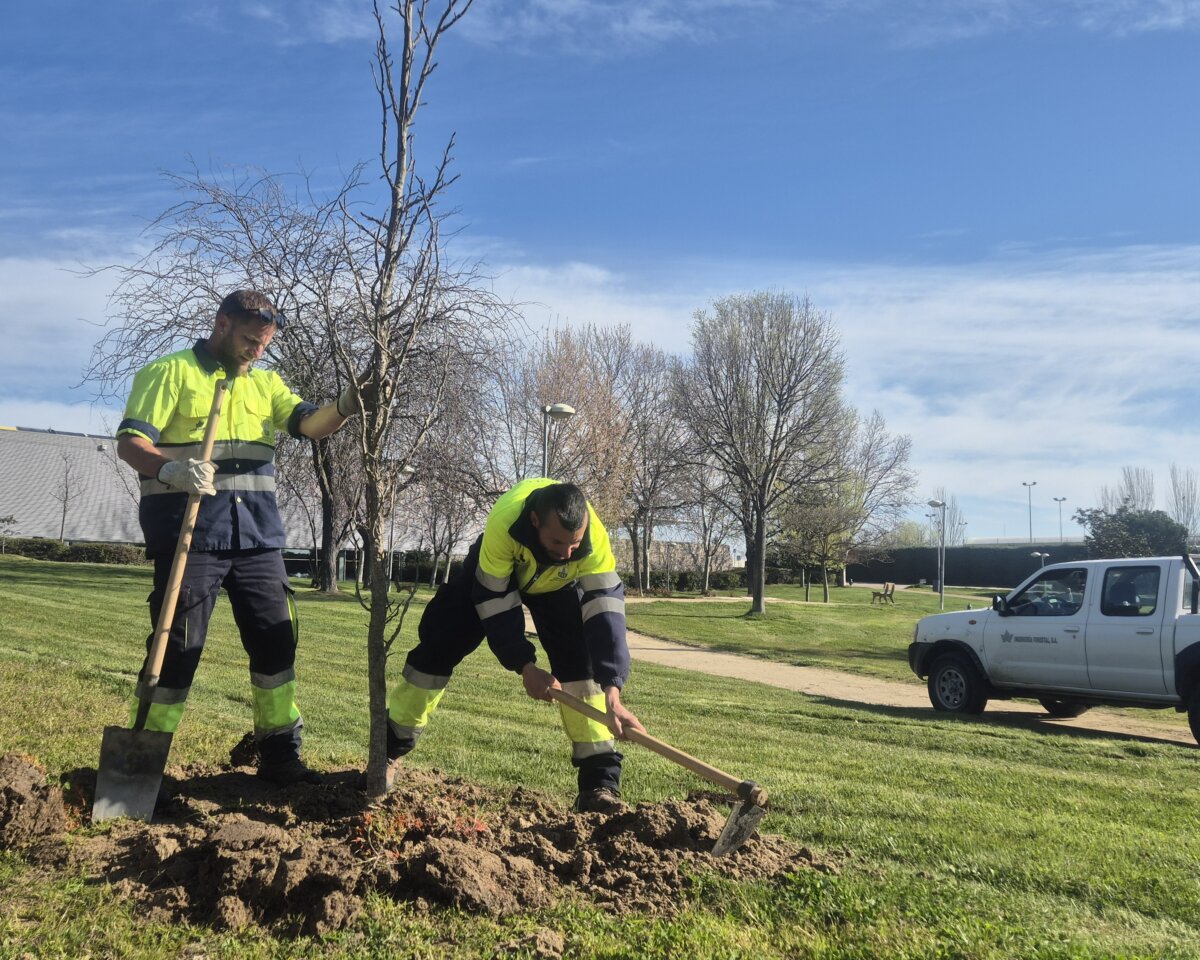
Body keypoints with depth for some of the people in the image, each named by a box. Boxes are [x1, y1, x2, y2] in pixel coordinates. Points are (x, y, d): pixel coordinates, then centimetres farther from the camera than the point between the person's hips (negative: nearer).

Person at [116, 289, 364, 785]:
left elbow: (309, 423, 4)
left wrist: (346, 403, -17)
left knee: (276, 643, 8)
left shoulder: (265, 382, 17)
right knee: (177, 648, -3)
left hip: (257, 535, 6)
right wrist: (169, 469, -30)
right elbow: (130, 442, -9)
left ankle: (279, 755, 21)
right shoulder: (170, 372, 0)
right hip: (189, 535, -6)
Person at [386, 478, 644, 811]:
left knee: (581, 659, -18)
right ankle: (389, 752, 14)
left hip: (558, 584, 1)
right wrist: (525, 666, -36)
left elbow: (606, 610, -43)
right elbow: (493, 599, -33)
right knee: (438, 642, -4)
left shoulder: (594, 537, -40)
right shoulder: (504, 521, -44)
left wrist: (612, 691, -51)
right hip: (494, 572, 0)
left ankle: (600, 782, -13)